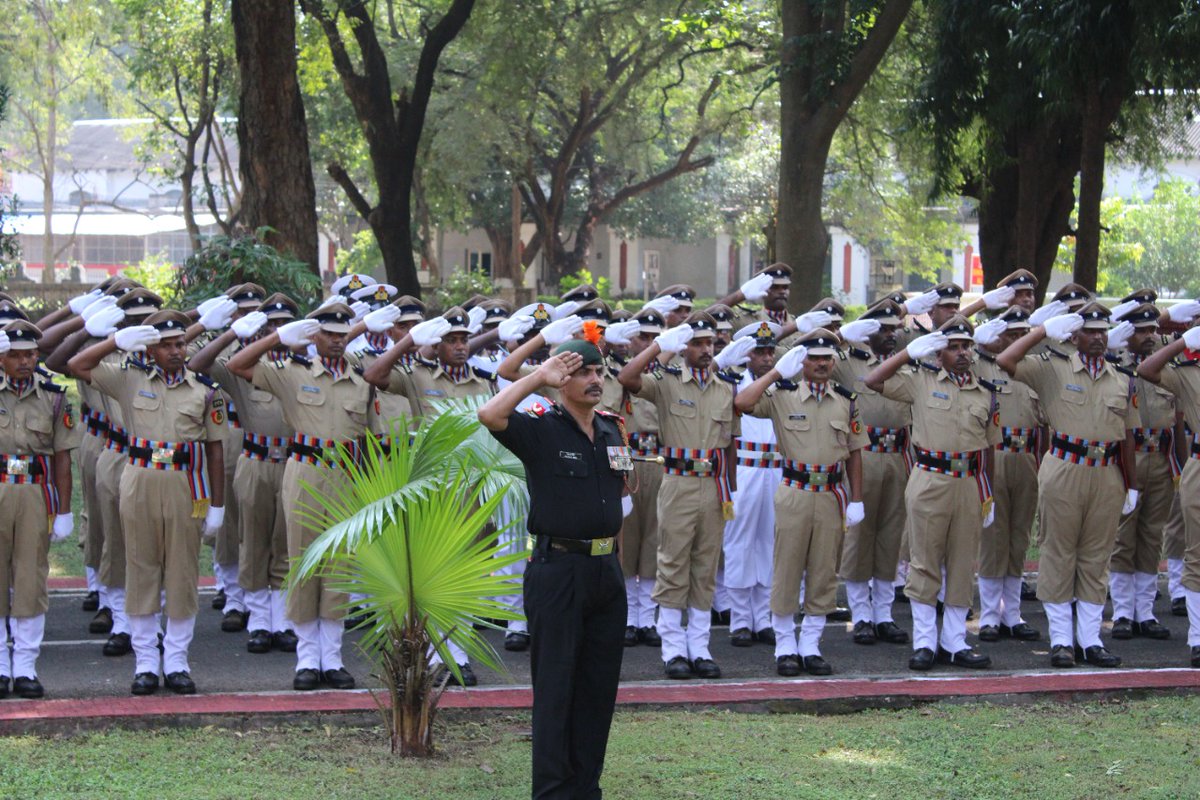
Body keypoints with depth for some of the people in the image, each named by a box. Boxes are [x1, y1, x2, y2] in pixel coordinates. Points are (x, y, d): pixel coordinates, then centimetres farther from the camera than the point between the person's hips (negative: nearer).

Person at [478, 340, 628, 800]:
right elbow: (490, 415, -27)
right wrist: (539, 378, -20)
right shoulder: (540, 430, -7)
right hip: (558, 570, -6)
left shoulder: (612, 430, 12)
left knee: (600, 684, 10)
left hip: (606, 571, 6)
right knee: (555, 687, -2)